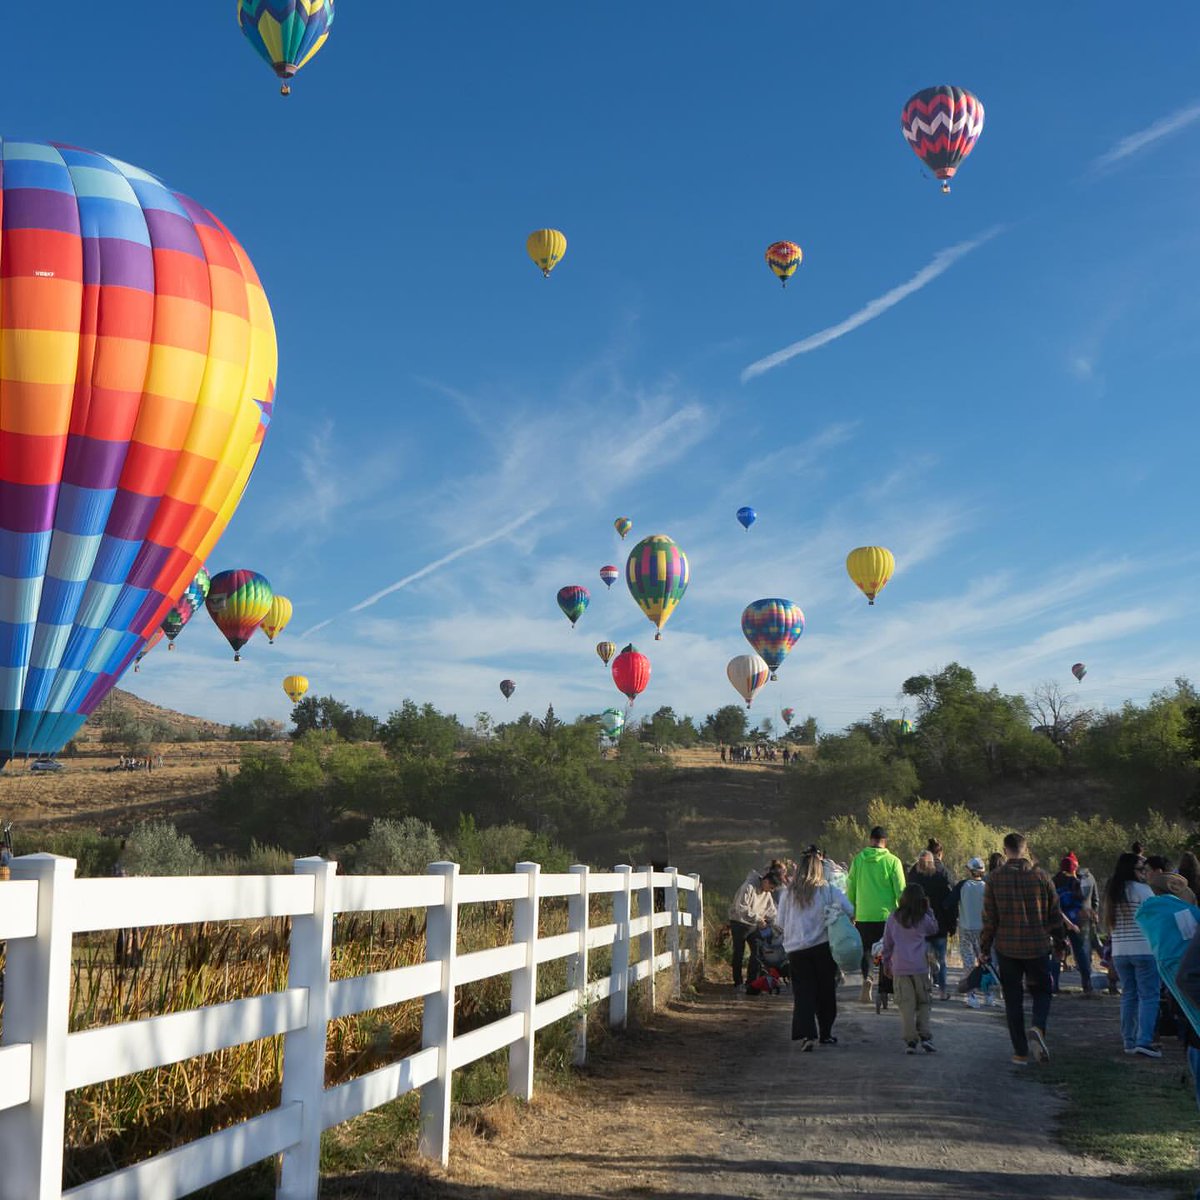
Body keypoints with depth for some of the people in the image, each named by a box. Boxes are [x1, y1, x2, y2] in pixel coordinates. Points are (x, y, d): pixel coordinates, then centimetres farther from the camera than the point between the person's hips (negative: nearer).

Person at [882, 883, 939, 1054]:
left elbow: (887, 944, 10)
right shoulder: (924, 919, -1)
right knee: (924, 1002, 9)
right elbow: (934, 930, 21)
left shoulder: (893, 919, 4)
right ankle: (925, 1035, -2)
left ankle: (910, 1040, -5)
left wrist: (886, 964, 21)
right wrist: (928, 910, 20)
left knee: (906, 1004, 0)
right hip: (920, 967, -1)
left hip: (899, 968, 1)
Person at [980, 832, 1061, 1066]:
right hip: (1038, 946, 0)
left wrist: (985, 947, 6)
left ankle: (1021, 1052, 8)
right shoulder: (1041, 876, -3)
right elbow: (1056, 914, 2)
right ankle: (1039, 1026, -12)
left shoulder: (995, 878, -5)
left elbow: (989, 917, -4)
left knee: (1013, 999, 9)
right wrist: (1051, 935, 20)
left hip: (1007, 948, 0)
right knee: (1041, 991, 17)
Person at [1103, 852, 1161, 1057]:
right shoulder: (1142, 890, -10)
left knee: (1128, 995, 12)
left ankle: (1130, 1041, 14)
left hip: (1119, 951, 7)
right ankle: (1144, 1041, -11)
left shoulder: (1112, 892, 11)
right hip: (1144, 949, -7)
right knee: (1148, 995, -4)